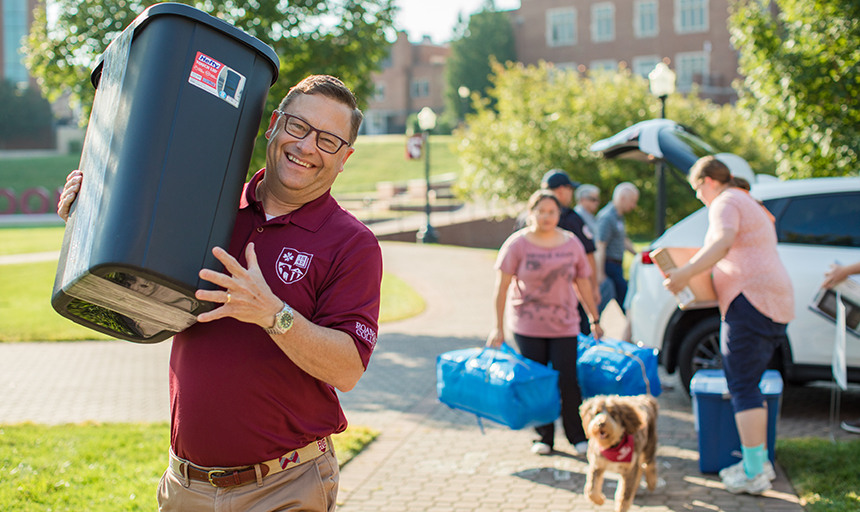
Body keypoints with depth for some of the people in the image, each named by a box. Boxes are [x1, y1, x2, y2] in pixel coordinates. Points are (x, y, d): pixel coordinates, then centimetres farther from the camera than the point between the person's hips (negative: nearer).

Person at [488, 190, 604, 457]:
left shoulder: (572, 243, 3)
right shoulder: (517, 244, -5)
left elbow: (583, 283, 11)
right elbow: (501, 287, -6)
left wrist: (594, 320, 13)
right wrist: (498, 328, -8)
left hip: (564, 324, 1)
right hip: (527, 325, -1)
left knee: (567, 381, -3)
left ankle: (578, 437, 12)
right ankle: (544, 438, 18)